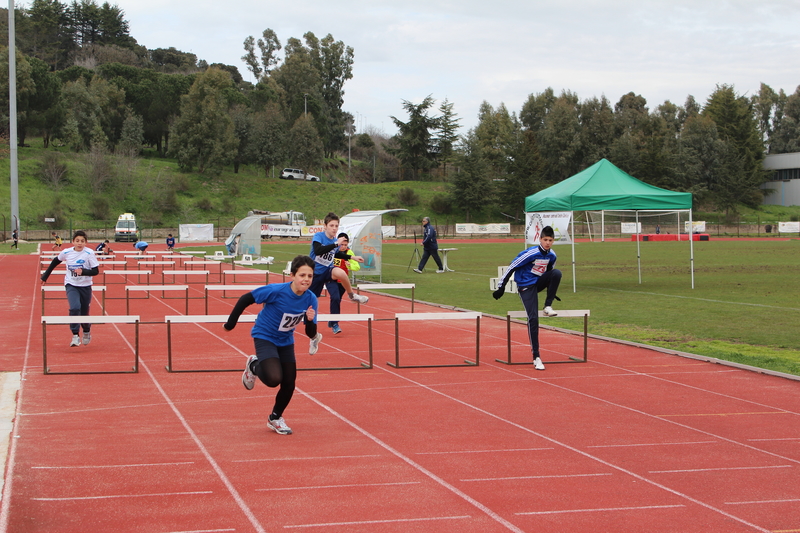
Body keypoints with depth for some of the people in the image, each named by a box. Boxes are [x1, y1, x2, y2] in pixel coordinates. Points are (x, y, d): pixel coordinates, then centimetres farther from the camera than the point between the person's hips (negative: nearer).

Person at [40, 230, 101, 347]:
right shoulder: (66, 253, -6)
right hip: (71, 285, 0)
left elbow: (96, 271, -13)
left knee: (84, 313, 8)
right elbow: (55, 261, 13)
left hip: (85, 287, 0)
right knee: (74, 308, -25)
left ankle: (87, 332, 40)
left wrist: (83, 271, -31)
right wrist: (45, 275, 18)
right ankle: (75, 336, -20)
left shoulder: (89, 253, -12)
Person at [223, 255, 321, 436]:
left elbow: (311, 334, -11)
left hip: (286, 341, 5)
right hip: (265, 337, -5)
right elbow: (246, 299, -17)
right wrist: (231, 323, -11)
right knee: (273, 379, -24)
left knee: (289, 384, 5)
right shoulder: (276, 291, -29)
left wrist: (310, 321, -33)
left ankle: (275, 419, 33)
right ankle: (254, 366, 12)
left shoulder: (310, 299, -16)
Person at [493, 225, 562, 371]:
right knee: (533, 318, -18)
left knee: (557, 273, -22)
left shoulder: (551, 256, 0)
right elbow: (512, 267, -15)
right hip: (526, 287, -6)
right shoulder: (531, 254, -20)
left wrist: (551, 292, 25)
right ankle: (536, 356, -14)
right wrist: (501, 287, -16)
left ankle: (548, 306, -11)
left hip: (539, 283, 6)